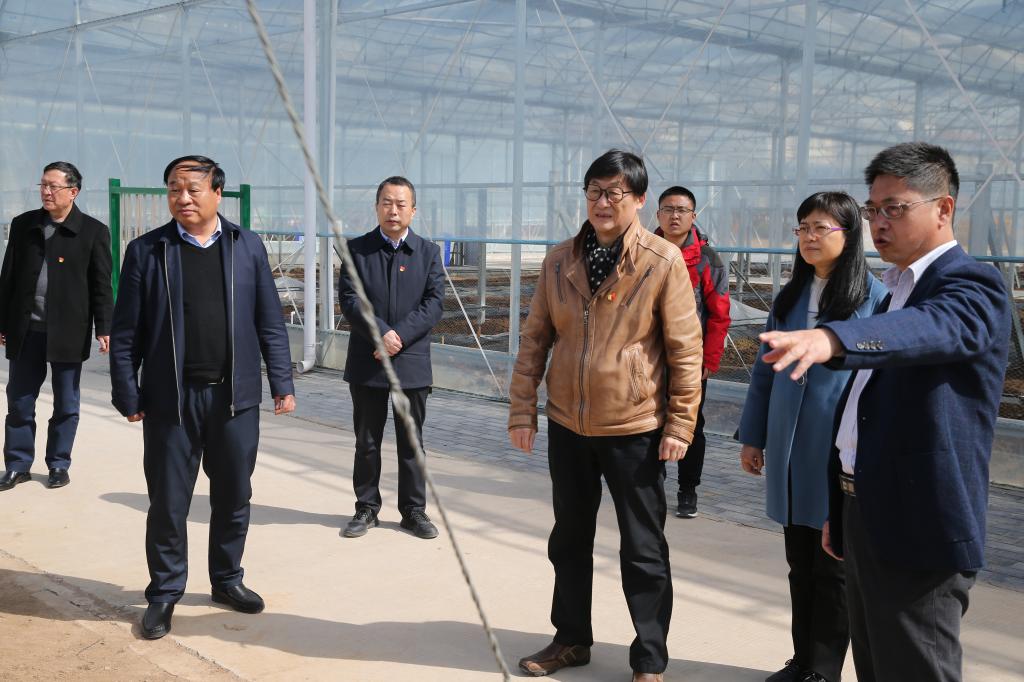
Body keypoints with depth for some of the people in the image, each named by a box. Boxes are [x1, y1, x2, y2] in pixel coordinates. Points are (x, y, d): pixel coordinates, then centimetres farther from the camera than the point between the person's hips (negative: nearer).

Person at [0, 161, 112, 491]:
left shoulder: (93, 231, -3)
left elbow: (101, 285, -3)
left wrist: (103, 329, -8)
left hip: (68, 331, -3)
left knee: (66, 403, 7)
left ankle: (59, 464, 21)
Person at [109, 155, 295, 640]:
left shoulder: (247, 247, 5)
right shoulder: (146, 250, 0)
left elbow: (270, 322, 5)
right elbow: (126, 332, 0)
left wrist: (282, 383, 1)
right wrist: (128, 395, -3)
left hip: (235, 397, 2)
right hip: (171, 399, -1)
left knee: (233, 497, 13)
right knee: (168, 503, 6)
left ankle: (227, 580, 31)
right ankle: (164, 594, 22)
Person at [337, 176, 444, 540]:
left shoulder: (428, 252, 4)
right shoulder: (356, 249, 3)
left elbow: (433, 304, -5)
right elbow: (348, 299, -6)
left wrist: (399, 337, -16)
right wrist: (381, 333, -18)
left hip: (411, 362, 0)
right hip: (366, 363, 0)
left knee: (411, 441, 8)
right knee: (366, 441, 9)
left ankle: (414, 510, 19)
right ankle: (366, 508, 22)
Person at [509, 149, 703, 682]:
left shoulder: (664, 262, -10)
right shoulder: (559, 261, 2)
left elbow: (685, 348, -8)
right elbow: (535, 340, 5)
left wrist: (680, 424, -9)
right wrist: (522, 411, 2)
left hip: (636, 429, -4)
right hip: (567, 425, 4)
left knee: (643, 550, 7)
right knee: (569, 539, 17)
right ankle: (571, 639, 35)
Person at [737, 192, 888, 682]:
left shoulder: (874, 296, -7)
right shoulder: (790, 296, 9)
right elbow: (764, 371, 12)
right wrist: (753, 436, 10)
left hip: (843, 451, -5)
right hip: (791, 450, 5)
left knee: (833, 565, 5)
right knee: (800, 563, 14)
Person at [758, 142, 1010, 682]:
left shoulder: (972, 288, -11)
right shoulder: (898, 289, 16)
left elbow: (931, 329, -36)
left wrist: (831, 339, -53)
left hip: (918, 532, -8)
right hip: (867, 517, 9)